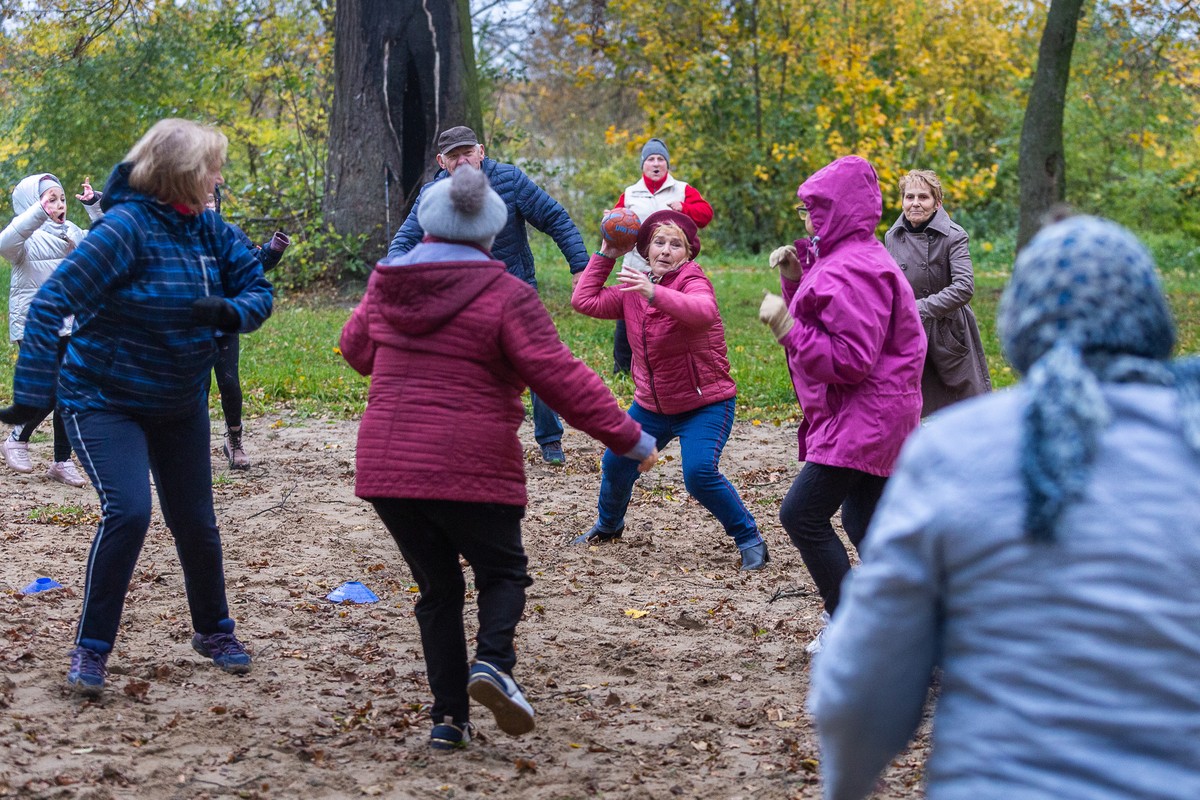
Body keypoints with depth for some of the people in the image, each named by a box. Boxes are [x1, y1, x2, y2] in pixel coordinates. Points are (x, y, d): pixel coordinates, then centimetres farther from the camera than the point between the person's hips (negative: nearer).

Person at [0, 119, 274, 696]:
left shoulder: (207, 230, -4)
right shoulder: (126, 228, -24)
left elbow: (257, 290, 2)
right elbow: (50, 303, -26)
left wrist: (231, 312, -22)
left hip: (180, 405, 6)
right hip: (104, 402, -6)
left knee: (195, 521, 12)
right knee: (127, 512, -21)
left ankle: (214, 631, 35)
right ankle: (91, 648, -4)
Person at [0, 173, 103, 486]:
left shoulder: (72, 233, 11)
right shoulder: (27, 236, -9)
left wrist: (94, 205, -2)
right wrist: (40, 211, -40)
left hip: (68, 327, 6)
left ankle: (62, 461, 13)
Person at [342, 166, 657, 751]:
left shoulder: (386, 285, 7)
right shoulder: (505, 297, -7)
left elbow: (356, 349, 24)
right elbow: (561, 379, -11)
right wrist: (629, 439, -6)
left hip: (386, 467, 4)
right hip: (470, 470, -4)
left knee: (437, 587, 16)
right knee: (502, 572, 16)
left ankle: (448, 718, 11)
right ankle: (491, 662, -12)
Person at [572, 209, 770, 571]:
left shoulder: (693, 282, -18)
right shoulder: (634, 288, 3)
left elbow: (704, 313, -42)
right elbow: (584, 300, 3)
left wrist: (655, 293, -54)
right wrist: (605, 256, -1)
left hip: (705, 404, -6)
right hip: (651, 405, 7)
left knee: (699, 473, -25)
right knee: (616, 463, 8)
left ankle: (750, 540, -8)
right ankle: (608, 525, 39)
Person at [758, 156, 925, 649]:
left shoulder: (853, 271, -19)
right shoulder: (840, 259, 15)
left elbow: (851, 359, -25)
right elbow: (822, 326, 18)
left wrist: (788, 328, -24)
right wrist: (794, 280, 5)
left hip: (863, 416, -11)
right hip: (863, 416, 11)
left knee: (802, 514, -11)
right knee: (861, 518, 16)